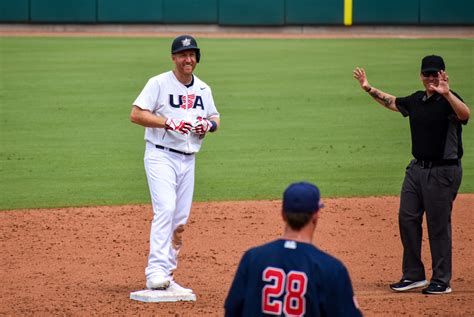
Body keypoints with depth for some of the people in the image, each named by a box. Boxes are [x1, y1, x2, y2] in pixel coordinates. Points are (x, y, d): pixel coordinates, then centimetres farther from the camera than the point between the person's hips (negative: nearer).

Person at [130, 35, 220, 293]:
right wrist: (169, 122, -23)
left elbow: (215, 119, 21)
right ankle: (155, 273, -28)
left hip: (187, 161, 7)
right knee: (165, 209, -23)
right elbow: (136, 115, -12)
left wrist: (209, 124, -3)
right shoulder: (159, 83, -6)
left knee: (180, 220, 6)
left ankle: (165, 277, 15)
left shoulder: (203, 89, 13)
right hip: (161, 156, -7)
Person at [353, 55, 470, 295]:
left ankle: (442, 281, 6)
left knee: (438, 225, -3)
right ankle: (414, 275, 19)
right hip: (417, 167, 8)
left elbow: (464, 115, -35)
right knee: (407, 218, 9)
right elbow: (392, 102, 29)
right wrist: (369, 88, 24)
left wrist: (446, 94, -50)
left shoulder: (448, 100, -13)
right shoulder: (416, 100, 9)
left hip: (442, 171, -8)